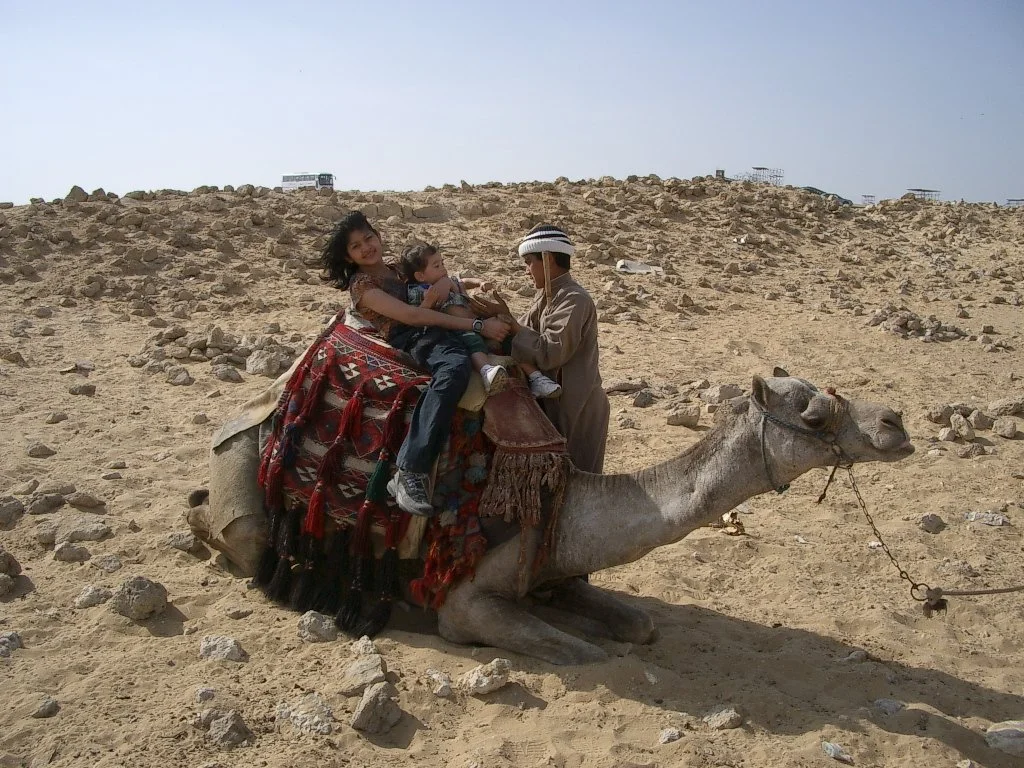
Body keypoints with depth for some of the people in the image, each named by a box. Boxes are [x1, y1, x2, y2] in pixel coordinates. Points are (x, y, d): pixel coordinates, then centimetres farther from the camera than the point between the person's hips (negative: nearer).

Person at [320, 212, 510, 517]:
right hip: (414, 341, -9)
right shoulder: (361, 284, 3)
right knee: (454, 369, -41)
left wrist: (443, 285, -1)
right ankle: (409, 474, -47)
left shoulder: (397, 270, 27)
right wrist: (477, 325, -15)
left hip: (440, 331, 9)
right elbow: (410, 315, -10)